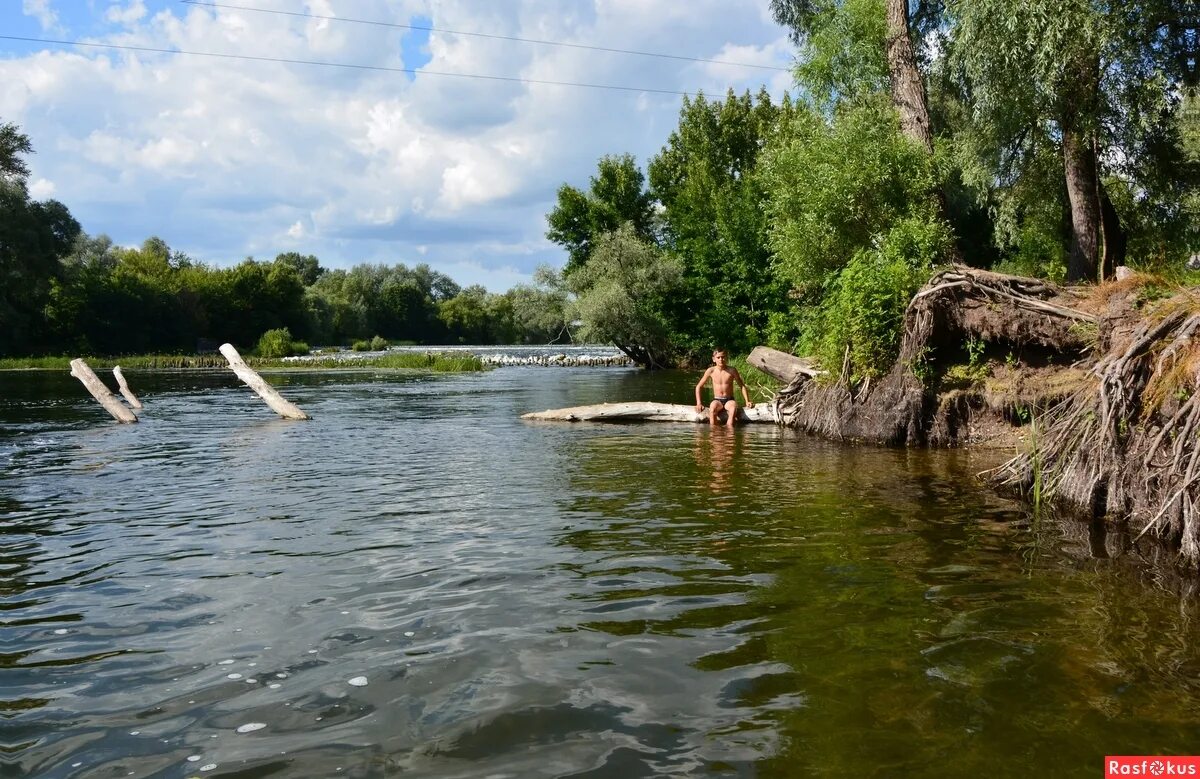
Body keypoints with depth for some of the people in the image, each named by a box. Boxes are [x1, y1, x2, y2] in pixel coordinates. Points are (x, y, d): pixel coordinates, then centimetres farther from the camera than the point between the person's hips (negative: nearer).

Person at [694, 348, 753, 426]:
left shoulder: (732, 371, -1)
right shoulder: (711, 371, 0)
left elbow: (742, 386, 7)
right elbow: (698, 386, 8)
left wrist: (747, 402, -5)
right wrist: (699, 403, -2)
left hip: (729, 400, 0)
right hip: (717, 400, 0)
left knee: (733, 408, -36)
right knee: (712, 409, -35)